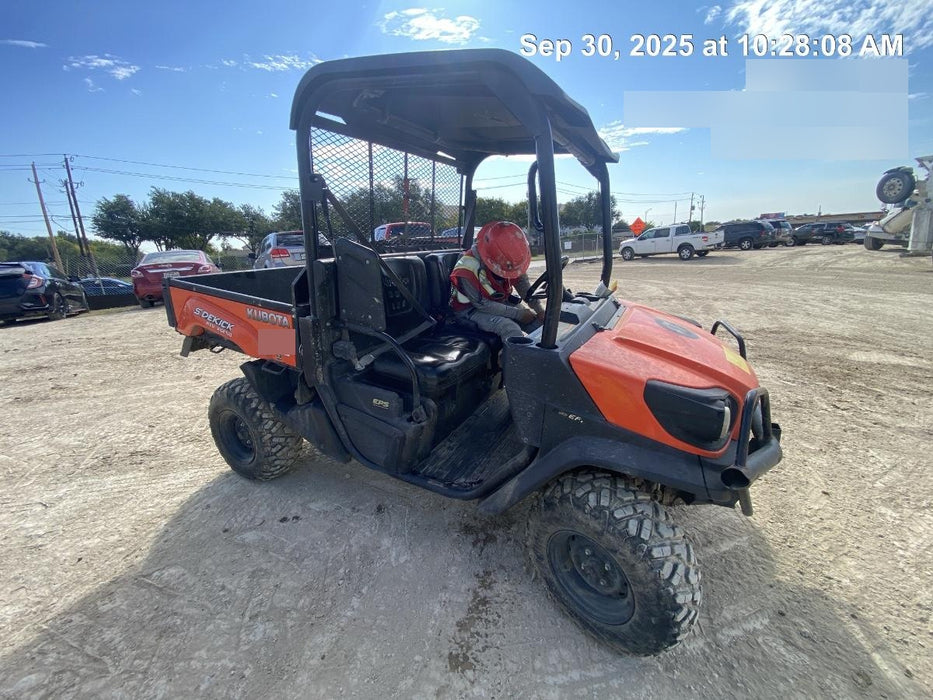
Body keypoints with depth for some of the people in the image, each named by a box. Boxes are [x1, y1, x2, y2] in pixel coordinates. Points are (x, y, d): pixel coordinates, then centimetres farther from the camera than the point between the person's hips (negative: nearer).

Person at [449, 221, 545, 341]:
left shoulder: (505, 260, -13)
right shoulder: (467, 269, -29)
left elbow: (522, 283, -3)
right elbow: (482, 304, -24)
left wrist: (539, 310, -12)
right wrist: (518, 314, -23)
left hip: (501, 302, 7)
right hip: (473, 310, -6)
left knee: (535, 318, -4)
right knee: (509, 327, -32)